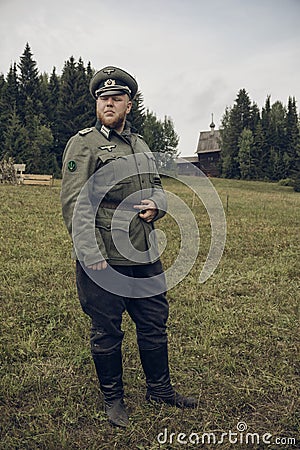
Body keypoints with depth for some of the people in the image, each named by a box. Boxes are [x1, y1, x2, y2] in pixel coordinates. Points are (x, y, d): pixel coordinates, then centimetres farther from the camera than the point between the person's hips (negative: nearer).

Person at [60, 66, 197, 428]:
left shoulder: (140, 145, 15)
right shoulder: (82, 144, -5)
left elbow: (157, 187, 23)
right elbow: (75, 203, -13)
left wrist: (156, 205, -2)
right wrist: (91, 256, -20)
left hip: (145, 256, 7)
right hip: (102, 259, -6)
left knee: (154, 324, 17)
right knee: (106, 333, 10)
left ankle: (159, 388, 38)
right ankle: (113, 398, 32)